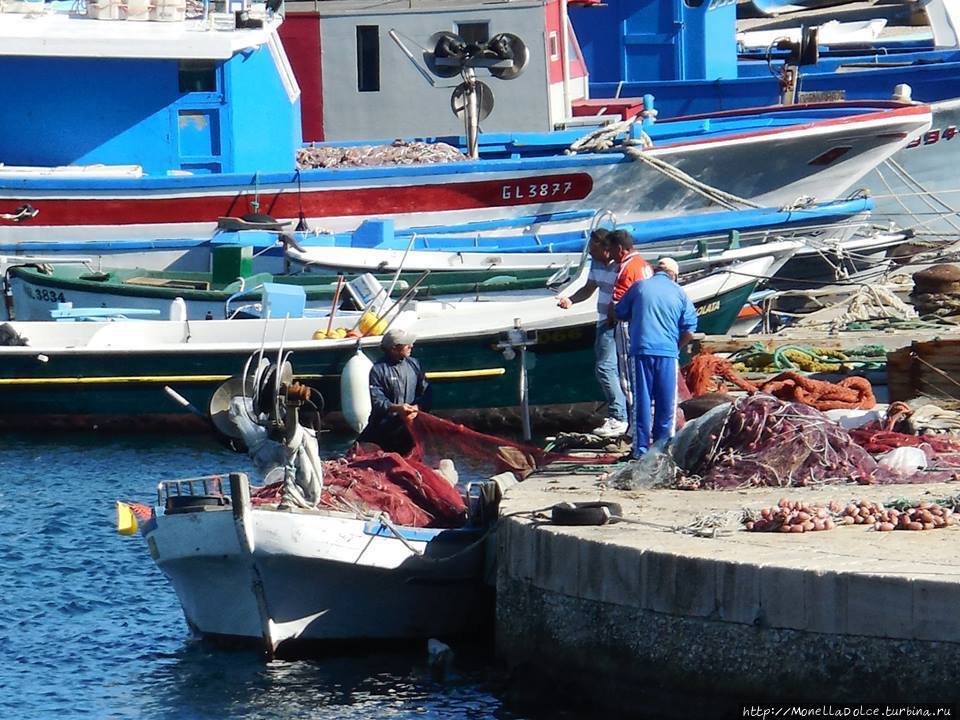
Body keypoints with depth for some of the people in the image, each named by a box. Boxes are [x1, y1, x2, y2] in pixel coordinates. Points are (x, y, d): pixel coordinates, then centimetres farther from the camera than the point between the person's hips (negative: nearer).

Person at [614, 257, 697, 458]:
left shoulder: (639, 287, 6)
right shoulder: (679, 293, 6)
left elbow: (620, 314, 14)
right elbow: (690, 331, 2)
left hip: (641, 350, 0)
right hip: (668, 352, 0)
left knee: (642, 400, 4)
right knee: (666, 403, 8)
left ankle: (641, 447, 3)